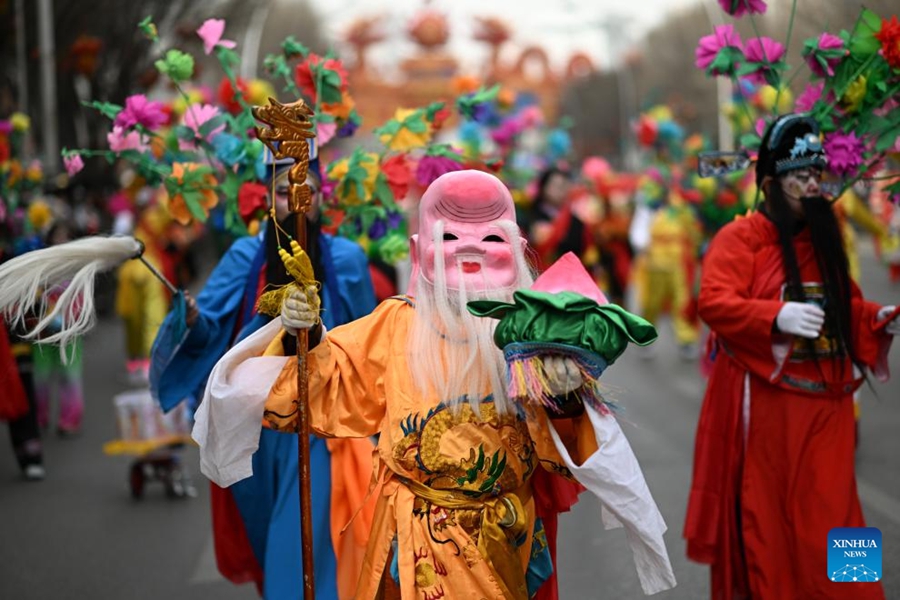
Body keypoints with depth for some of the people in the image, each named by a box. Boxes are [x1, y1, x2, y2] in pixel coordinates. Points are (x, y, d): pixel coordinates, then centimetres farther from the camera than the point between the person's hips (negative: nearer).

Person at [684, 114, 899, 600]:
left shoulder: (823, 239, 14)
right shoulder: (739, 238, -5)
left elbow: (844, 307, 23)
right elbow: (713, 303, -18)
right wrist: (777, 316, -31)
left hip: (825, 401, 5)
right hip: (765, 401, -5)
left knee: (825, 513, 5)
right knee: (763, 509, 2)